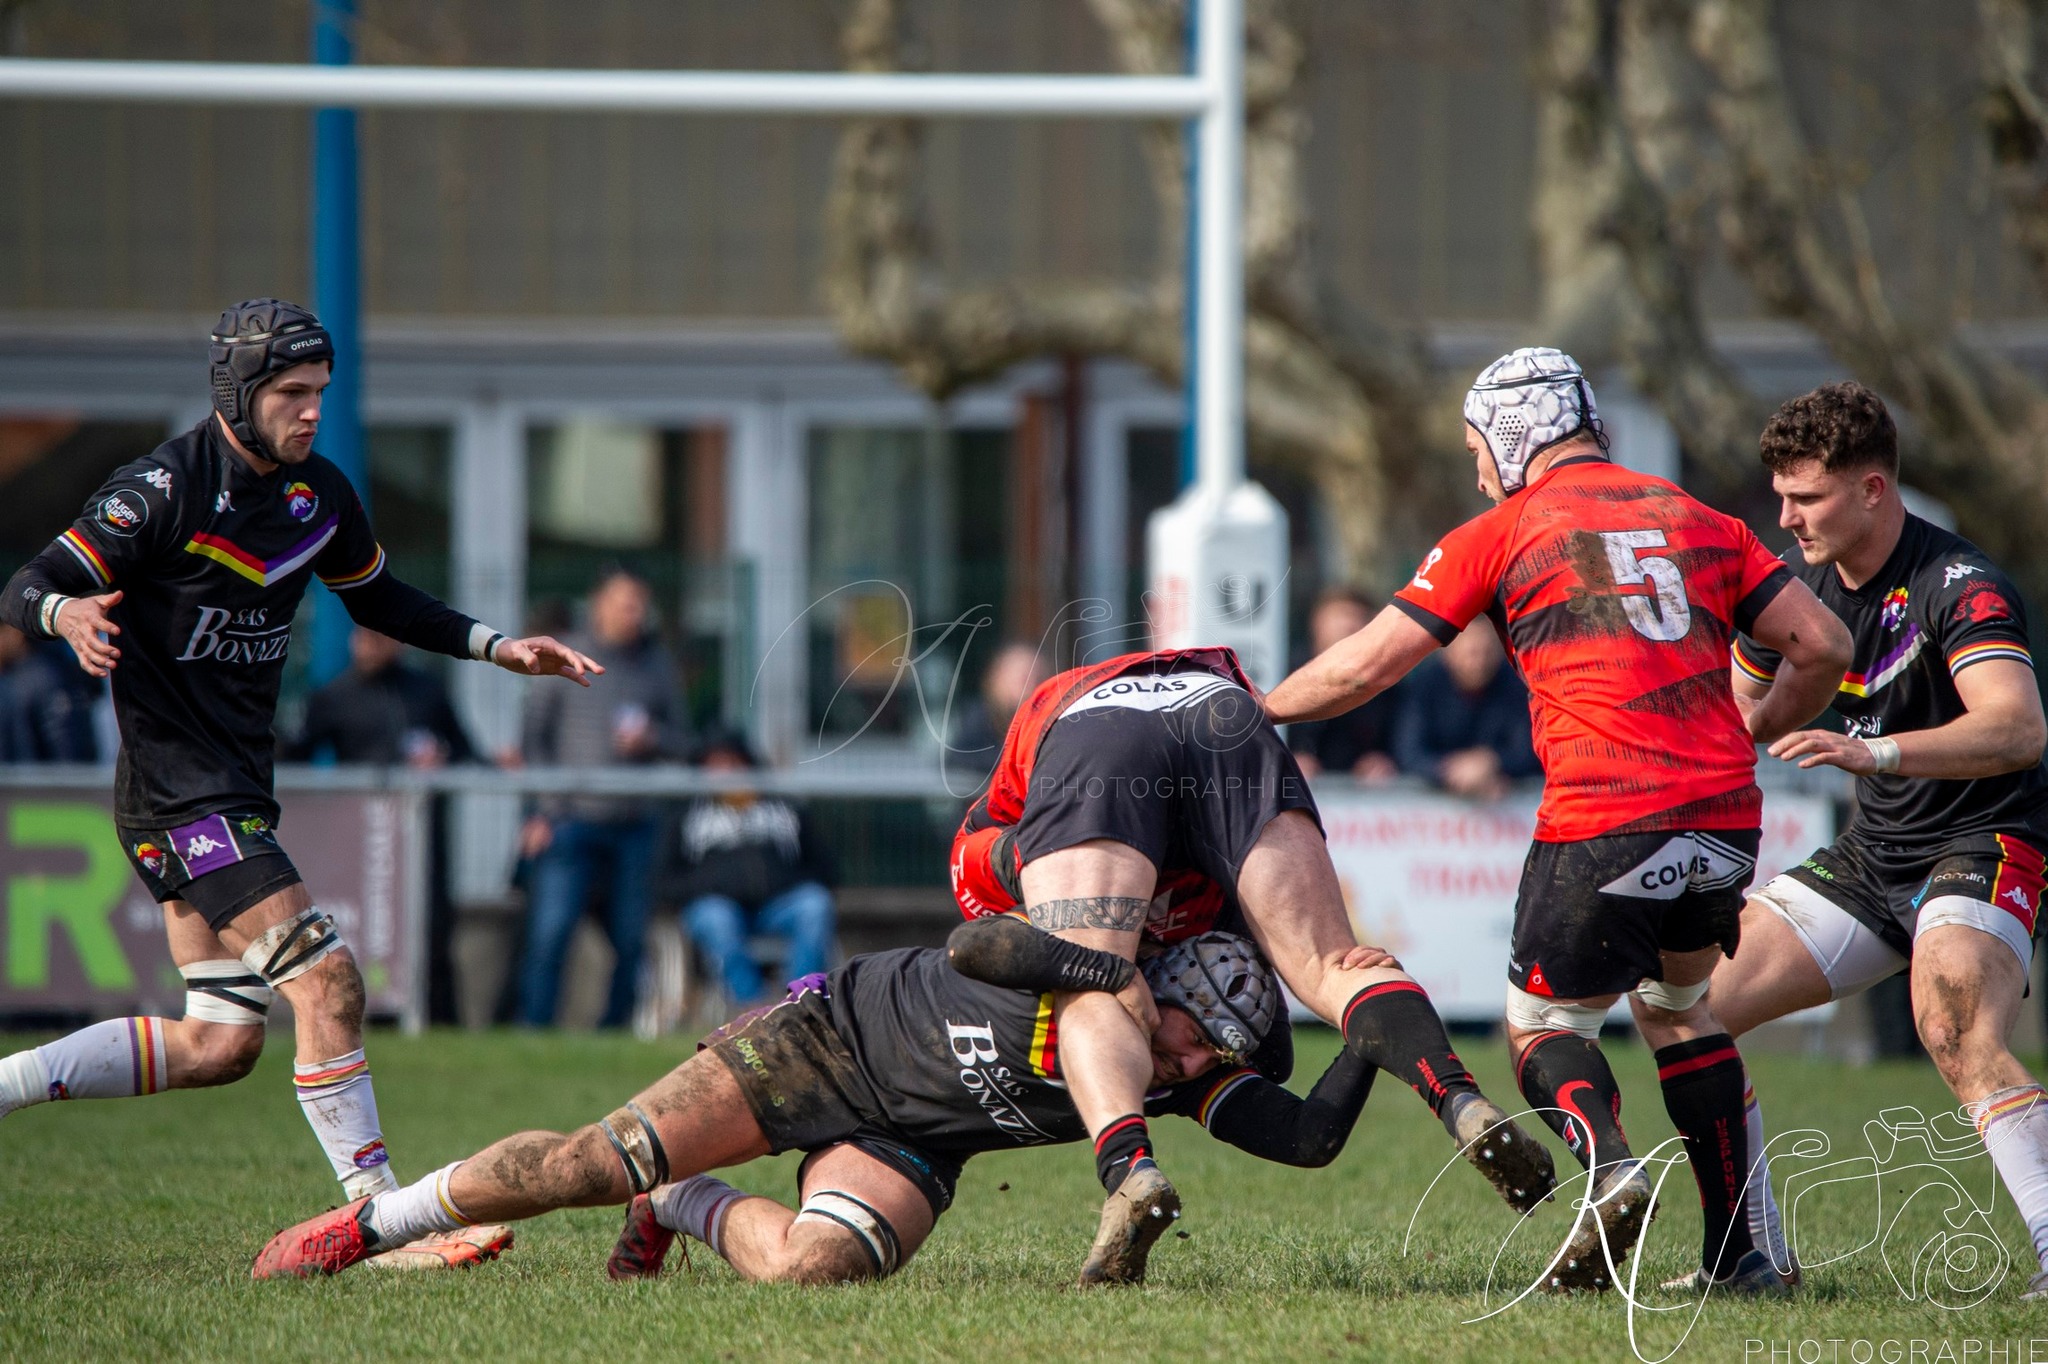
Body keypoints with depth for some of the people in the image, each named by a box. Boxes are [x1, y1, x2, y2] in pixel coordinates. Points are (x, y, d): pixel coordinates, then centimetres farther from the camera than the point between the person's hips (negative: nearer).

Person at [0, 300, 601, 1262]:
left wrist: (503, 650, 16)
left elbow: (379, 601, 25)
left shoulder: (319, 496, 8)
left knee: (220, 1044, 7)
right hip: (178, 795, -9)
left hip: (237, 796, 9)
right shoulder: (166, 489, -15)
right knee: (327, 983, -18)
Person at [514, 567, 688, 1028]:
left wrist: (651, 739, -8)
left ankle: (615, 1027, 11)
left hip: (634, 823, 3)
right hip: (572, 818, -3)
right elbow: (533, 736, 4)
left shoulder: (656, 663, 13)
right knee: (548, 934, -12)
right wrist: (544, 810, -5)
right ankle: (533, 1031, -9)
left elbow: (680, 743, 16)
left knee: (630, 939, 1)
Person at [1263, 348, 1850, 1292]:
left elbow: (1362, 667, 7)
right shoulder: (1702, 523, 18)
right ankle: (1735, 1250, 20)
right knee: (1681, 1002, 27)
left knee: (1542, 1027, 9)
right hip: (1726, 816, 5)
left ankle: (1609, 1166, -23)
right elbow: (1822, 647, 13)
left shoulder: (1501, 534, 7)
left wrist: (1252, 712, 23)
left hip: (1603, 821, -5)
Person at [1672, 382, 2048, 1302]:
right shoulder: (1795, 582, 3)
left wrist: (1878, 752, -49)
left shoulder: (1958, 586, -20)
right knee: (1679, 1006, 1)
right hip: (1873, 855, 8)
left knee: (1957, 1036, -35)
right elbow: (1734, 713, 20)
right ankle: (1757, 1257, 9)